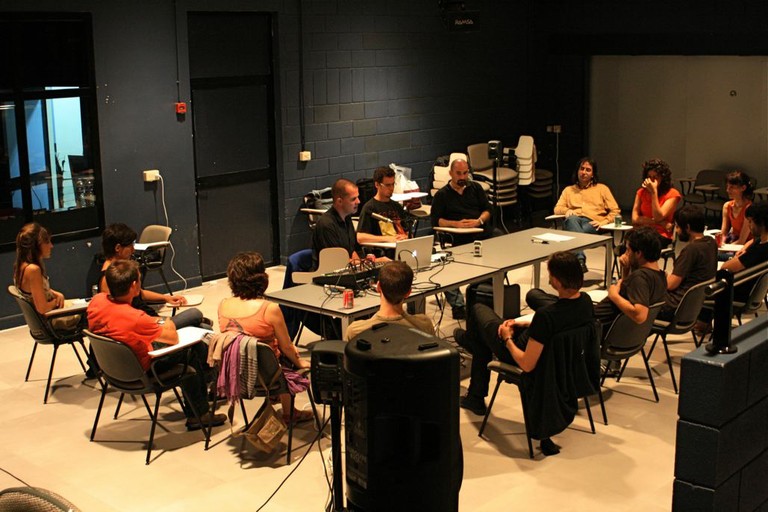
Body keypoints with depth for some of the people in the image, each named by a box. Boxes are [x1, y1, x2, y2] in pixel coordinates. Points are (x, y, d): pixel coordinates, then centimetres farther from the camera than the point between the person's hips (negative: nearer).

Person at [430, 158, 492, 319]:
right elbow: (435, 221, 4)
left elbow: (487, 209, 14)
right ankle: (457, 305, -21)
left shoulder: (475, 188, 23)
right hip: (459, 239, -3)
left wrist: (479, 221, -7)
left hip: (483, 232, 3)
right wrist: (455, 224, -12)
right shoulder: (442, 195, 14)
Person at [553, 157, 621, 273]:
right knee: (572, 219, -40)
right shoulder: (569, 190, 34)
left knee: (581, 232, -39)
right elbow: (557, 209, 20)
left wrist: (603, 222, -4)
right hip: (573, 221, 1)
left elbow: (615, 211, 16)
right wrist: (567, 210, -4)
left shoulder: (602, 189, 27)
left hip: (592, 223, 0)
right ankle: (580, 259, -59)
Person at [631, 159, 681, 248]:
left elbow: (658, 217, -11)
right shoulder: (641, 192, 13)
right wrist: (658, 222, -8)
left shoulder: (672, 194, 1)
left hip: (662, 235, -3)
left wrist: (654, 192, -14)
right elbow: (635, 219, 3)